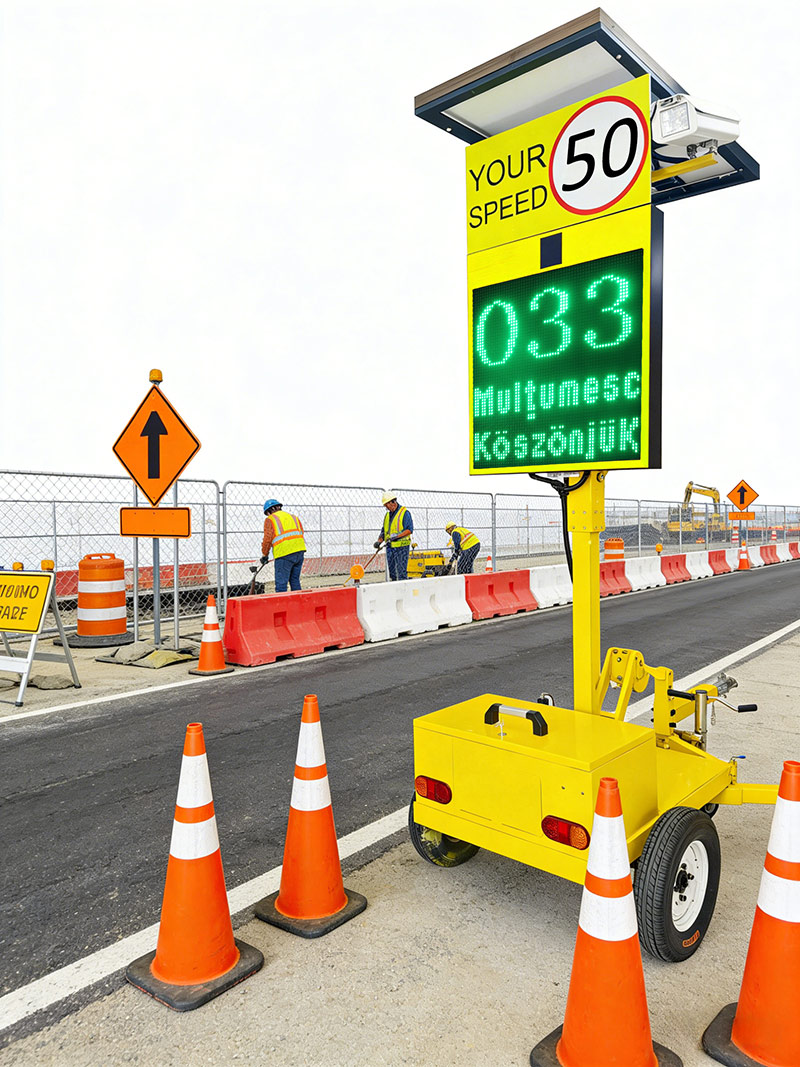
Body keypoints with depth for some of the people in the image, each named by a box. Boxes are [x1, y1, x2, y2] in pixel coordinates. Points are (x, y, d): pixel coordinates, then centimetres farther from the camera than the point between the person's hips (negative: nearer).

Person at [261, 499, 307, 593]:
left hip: (284, 554, -6)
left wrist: (264, 555, 9)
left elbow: (267, 539, -3)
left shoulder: (270, 519, 4)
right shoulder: (293, 517, 22)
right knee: (295, 581, 15)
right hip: (300, 551, 6)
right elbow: (301, 534, 20)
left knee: (281, 583, -3)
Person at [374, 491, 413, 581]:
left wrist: (397, 536, -25)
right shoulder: (387, 515, 17)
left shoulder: (405, 512, -5)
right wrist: (379, 541, 3)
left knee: (401, 571, -8)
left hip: (401, 546, -7)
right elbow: (383, 531, 20)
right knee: (392, 571, 10)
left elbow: (409, 530, -14)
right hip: (390, 547, 7)